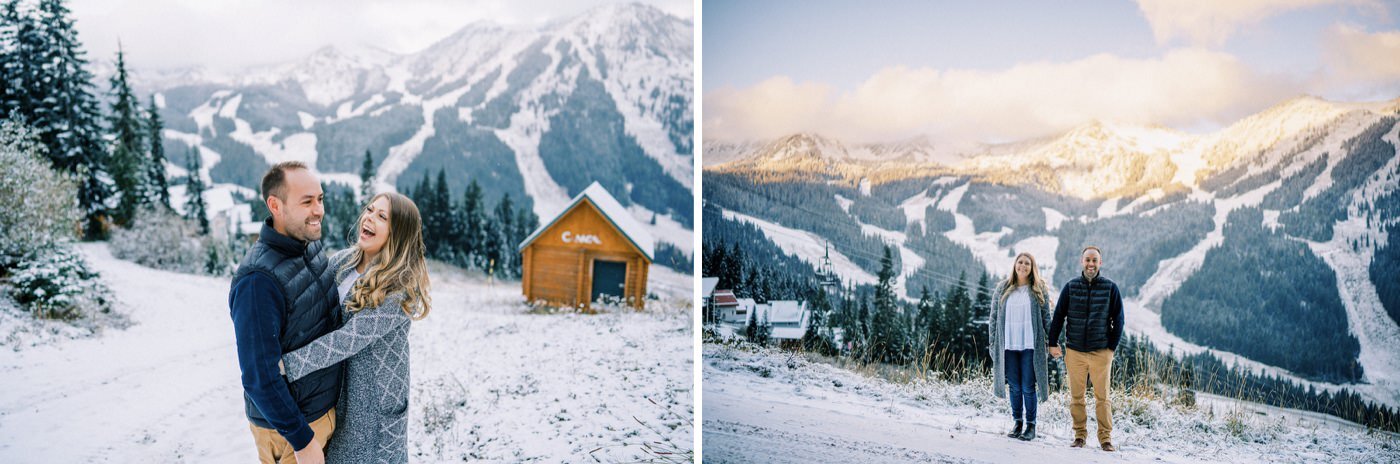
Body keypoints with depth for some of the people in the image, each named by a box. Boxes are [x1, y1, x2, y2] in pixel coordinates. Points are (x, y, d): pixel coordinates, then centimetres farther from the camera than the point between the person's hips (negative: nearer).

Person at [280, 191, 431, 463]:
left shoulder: (400, 288, -22)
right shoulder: (342, 262, -1)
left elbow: (352, 338, -29)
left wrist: (287, 364, -32)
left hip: (374, 398, -6)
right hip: (334, 389, 6)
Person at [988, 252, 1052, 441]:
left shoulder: (1039, 290, 4)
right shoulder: (1003, 289, 8)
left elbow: (1046, 317, 4)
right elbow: (994, 316, 10)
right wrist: (992, 342, 6)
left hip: (1030, 346, -2)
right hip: (1008, 346, 2)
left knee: (1028, 387, -1)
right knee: (1015, 387, 7)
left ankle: (1031, 425, 10)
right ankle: (1018, 422, 19)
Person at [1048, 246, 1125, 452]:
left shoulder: (1110, 288, 0)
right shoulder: (1070, 287, 3)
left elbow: (1118, 320, 6)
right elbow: (1058, 316, 8)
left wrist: (1112, 347, 2)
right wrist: (1053, 343, 4)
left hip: (1101, 352, -1)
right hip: (1074, 351, 1)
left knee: (1102, 397, -1)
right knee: (1076, 397, 5)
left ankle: (1105, 437, 8)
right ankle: (1079, 435, 15)